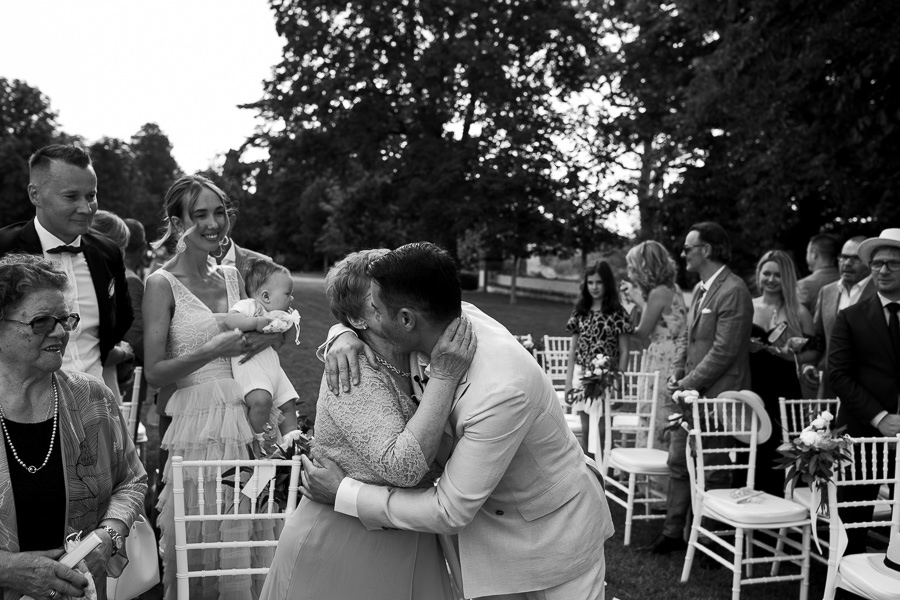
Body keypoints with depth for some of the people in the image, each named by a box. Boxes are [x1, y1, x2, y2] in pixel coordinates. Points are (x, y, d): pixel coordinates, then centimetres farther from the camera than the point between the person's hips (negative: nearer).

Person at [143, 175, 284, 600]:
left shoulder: (231, 276, 11)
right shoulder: (162, 283, -5)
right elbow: (154, 373, -9)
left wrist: (264, 338, -1)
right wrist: (214, 349, -19)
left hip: (248, 420, 5)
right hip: (199, 424, -5)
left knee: (253, 534, 11)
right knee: (203, 544, 3)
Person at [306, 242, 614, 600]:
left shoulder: (502, 391, -37)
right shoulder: (452, 317, -17)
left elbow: (450, 511, -27)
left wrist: (342, 494, -20)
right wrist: (344, 337, -20)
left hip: (554, 527, -5)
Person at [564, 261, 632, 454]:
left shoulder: (617, 312, -3)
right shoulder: (580, 312, 7)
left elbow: (624, 351, -1)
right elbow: (573, 349, 10)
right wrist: (568, 381, 6)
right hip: (582, 375, 4)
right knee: (586, 431, 10)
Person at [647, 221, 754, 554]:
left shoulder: (733, 291, -16)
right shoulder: (700, 288, 12)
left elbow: (724, 350, -20)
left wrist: (688, 383, -16)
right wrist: (676, 374, 4)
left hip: (717, 395, -9)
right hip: (690, 391, 9)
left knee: (711, 472, 3)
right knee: (678, 462, 14)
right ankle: (673, 532, 25)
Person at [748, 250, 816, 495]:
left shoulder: (798, 312, 3)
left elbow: (813, 351, 5)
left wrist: (792, 354, -13)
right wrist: (748, 347, -8)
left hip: (784, 391, -1)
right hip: (751, 389, 1)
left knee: (778, 459, 1)